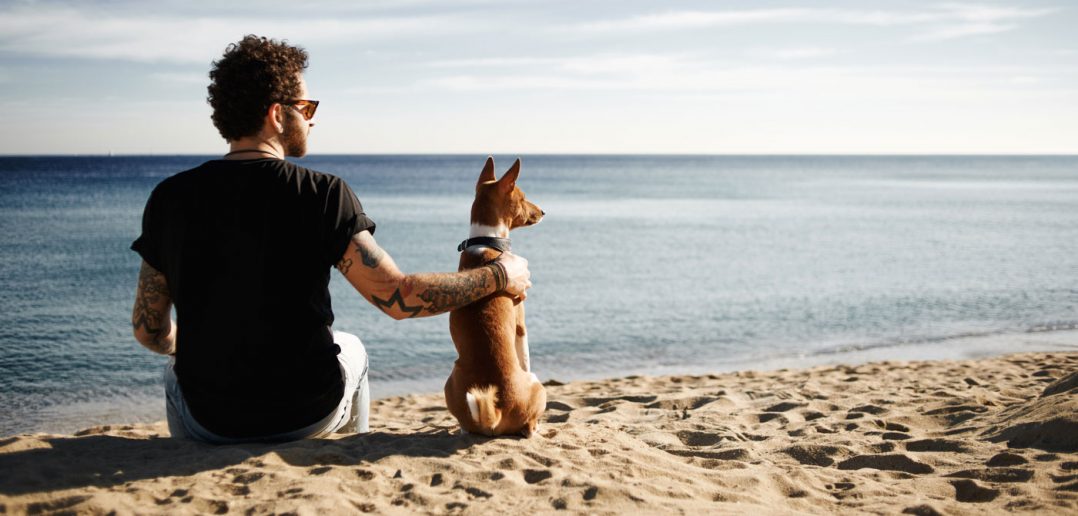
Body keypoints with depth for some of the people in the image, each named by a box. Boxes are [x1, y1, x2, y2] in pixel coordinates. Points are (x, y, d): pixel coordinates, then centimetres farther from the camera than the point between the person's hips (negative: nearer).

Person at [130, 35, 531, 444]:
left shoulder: (170, 198, -8)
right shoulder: (322, 195, -15)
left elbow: (148, 330, -1)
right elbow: (399, 297, -17)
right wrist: (499, 276, -3)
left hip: (209, 424, 2)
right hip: (309, 418, -1)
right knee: (351, 349, 33)